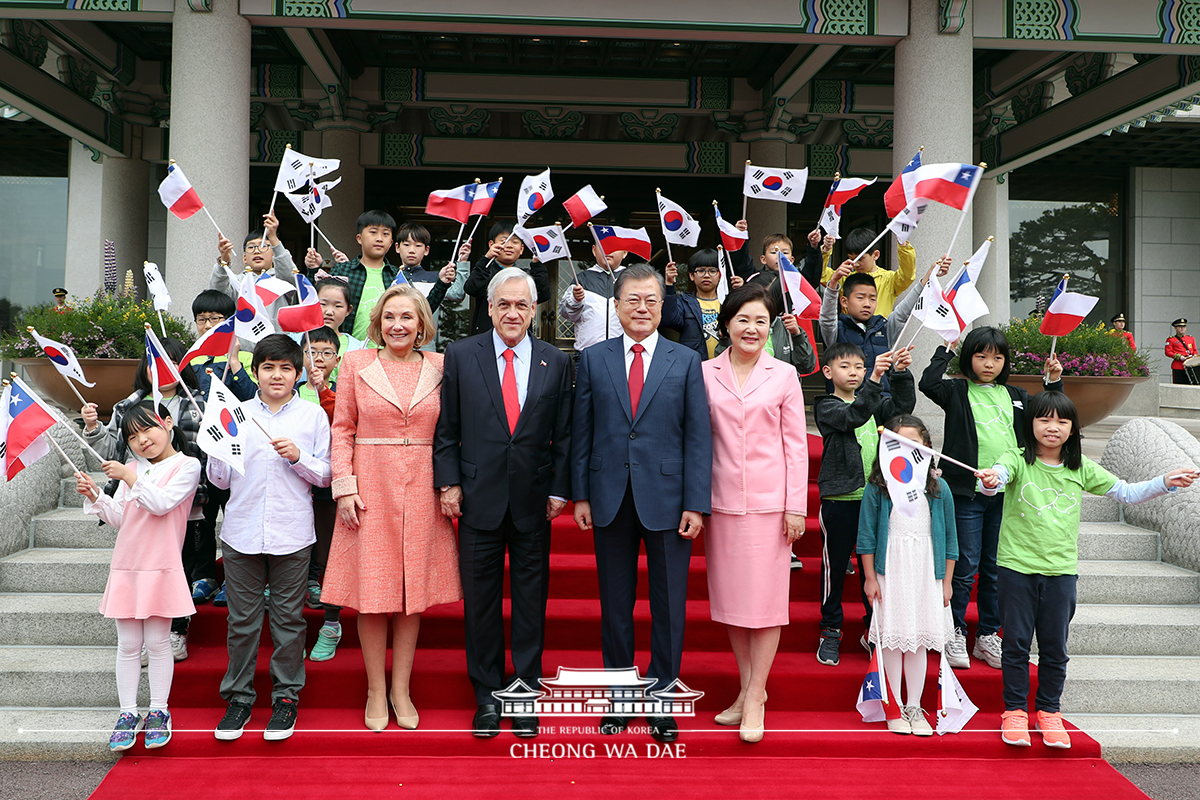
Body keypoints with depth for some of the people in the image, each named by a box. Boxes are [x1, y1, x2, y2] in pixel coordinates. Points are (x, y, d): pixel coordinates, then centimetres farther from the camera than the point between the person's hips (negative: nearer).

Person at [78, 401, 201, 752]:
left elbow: (162, 503, -16)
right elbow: (119, 518, 12)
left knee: (157, 642, 2)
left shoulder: (186, 465, -3)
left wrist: (128, 476, -16)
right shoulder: (132, 469, 14)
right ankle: (128, 713, 16)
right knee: (128, 644, 7)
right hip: (126, 565, 5)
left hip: (161, 567, -5)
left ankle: (159, 711, 14)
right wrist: (95, 496, -2)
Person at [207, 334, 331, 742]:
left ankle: (286, 697, 18)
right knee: (242, 619, 7)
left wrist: (299, 457, -12)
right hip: (241, 532, 1)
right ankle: (238, 697, 21)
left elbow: (325, 476, 4)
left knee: (288, 617, 5)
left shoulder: (313, 416, 4)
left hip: (292, 534, -1)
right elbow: (220, 480, 9)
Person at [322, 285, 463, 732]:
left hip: (422, 491, 1)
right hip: (370, 488, -1)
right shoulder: (356, 363, 4)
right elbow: (342, 429, 3)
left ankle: (401, 689, 21)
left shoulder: (439, 367, 6)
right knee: (372, 593, 3)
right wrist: (345, 486, -5)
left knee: (414, 592, 7)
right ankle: (376, 691, 18)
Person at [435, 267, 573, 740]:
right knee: (480, 599, 8)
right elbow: (447, 429, 3)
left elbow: (563, 435, 6)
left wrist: (559, 489, 0)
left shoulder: (556, 363, 5)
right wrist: (449, 482, -4)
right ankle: (487, 696, 22)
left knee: (531, 600, 8)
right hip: (479, 497, 0)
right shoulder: (461, 356, 2)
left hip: (534, 502, 1)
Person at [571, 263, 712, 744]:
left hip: (667, 499, -1)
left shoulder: (685, 361, 4)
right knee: (615, 603, 10)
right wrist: (580, 495, 1)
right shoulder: (593, 360, 7)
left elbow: (698, 435, 0)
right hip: (611, 499, 1)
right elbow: (581, 432, 7)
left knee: (669, 604, 6)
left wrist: (695, 503, -6)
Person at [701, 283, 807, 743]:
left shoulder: (784, 376, 3)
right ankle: (747, 686, 23)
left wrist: (796, 506, -3)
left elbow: (796, 444, 3)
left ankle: (755, 697, 9)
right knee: (729, 598, 8)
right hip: (721, 501, 2)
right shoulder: (705, 373, 6)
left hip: (769, 502, -2)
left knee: (765, 598, -1)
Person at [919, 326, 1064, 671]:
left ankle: (987, 636, 22)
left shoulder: (1016, 396, 14)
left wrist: (1054, 383, 9)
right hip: (967, 492, -4)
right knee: (965, 567, -2)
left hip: (1005, 494, 4)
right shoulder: (957, 391, 0)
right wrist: (946, 349, -10)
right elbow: (928, 384, -18)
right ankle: (955, 632, 13)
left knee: (996, 570, 11)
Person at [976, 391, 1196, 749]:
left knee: (1055, 648, 9)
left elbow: (1127, 493, 12)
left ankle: (1048, 711, 26)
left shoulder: (1081, 469, 7)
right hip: (1017, 567, -3)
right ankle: (1015, 710, 18)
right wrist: (990, 481, -49)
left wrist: (1165, 482, -2)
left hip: (1061, 570, 3)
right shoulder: (1018, 460, -5)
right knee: (1016, 642, 4)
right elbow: (999, 475, -25)